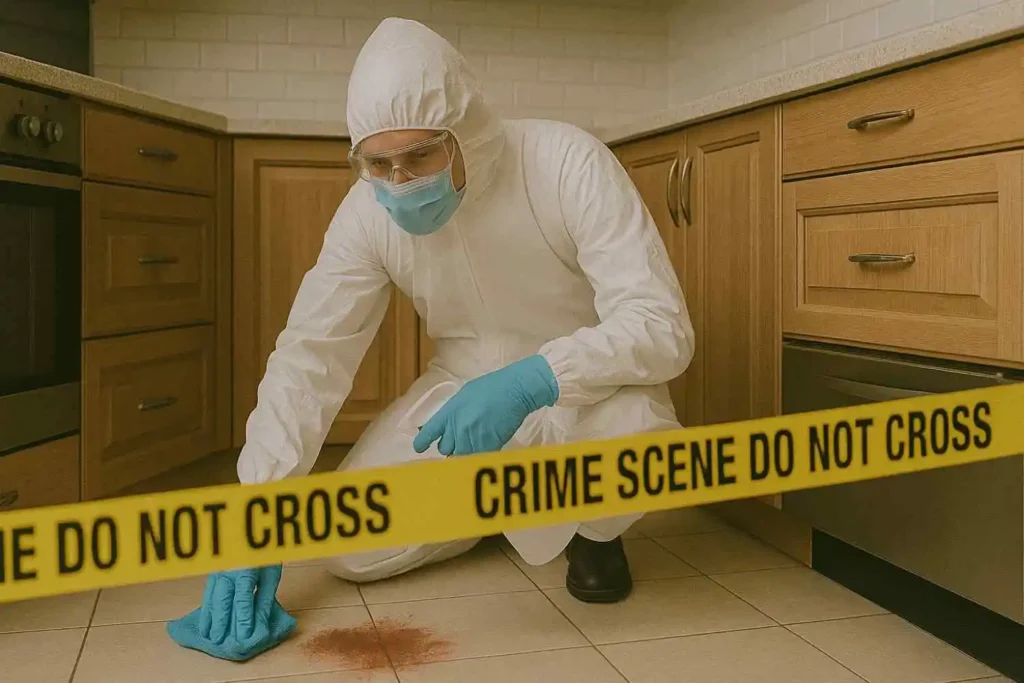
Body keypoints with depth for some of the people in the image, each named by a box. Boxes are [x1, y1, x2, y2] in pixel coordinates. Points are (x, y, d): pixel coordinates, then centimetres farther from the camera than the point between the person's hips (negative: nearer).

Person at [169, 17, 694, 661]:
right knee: (350, 547, -11)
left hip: (585, 384, -3)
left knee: (636, 433, -38)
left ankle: (595, 533, 1)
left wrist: (533, 381, -47)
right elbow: (309, 354, -14)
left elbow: (662, 325, -30)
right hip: (463, 388, 3)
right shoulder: (368, 210, -16)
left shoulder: (568, 163, -27)